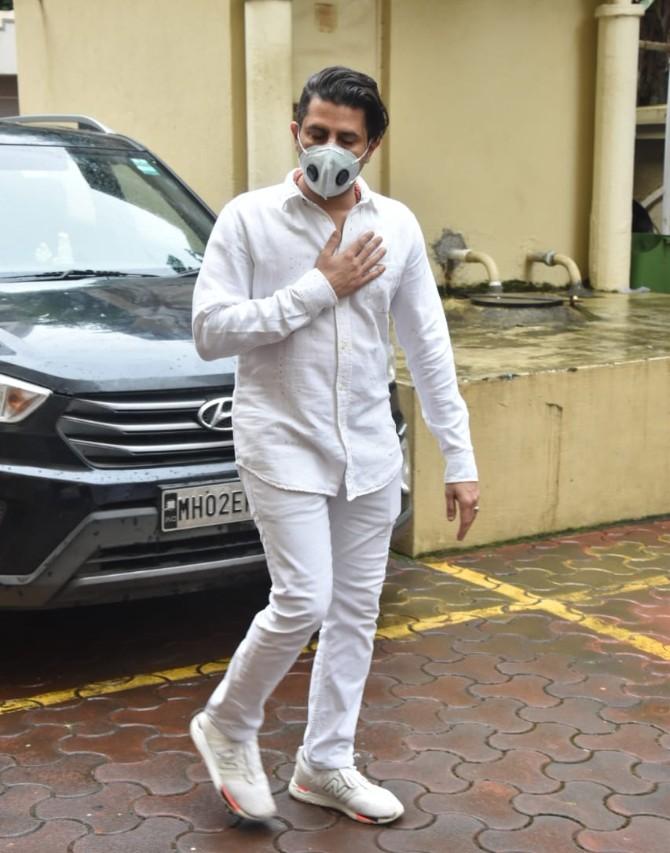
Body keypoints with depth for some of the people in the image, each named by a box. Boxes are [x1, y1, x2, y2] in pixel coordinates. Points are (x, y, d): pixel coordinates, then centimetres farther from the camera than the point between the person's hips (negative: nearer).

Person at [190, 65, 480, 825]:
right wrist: (319, 289, -17)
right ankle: (226, 725, 17)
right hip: (283, 446, -4)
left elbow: (428, 346, 6)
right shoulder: (248, 218, -7)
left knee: (356, 610, 10)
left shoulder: (396, 226, 3)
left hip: (369, 451, 5)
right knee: (303, 603, -10)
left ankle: (326, 765, 25)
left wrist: (459, 457, 3)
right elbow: (209, 331, -14)